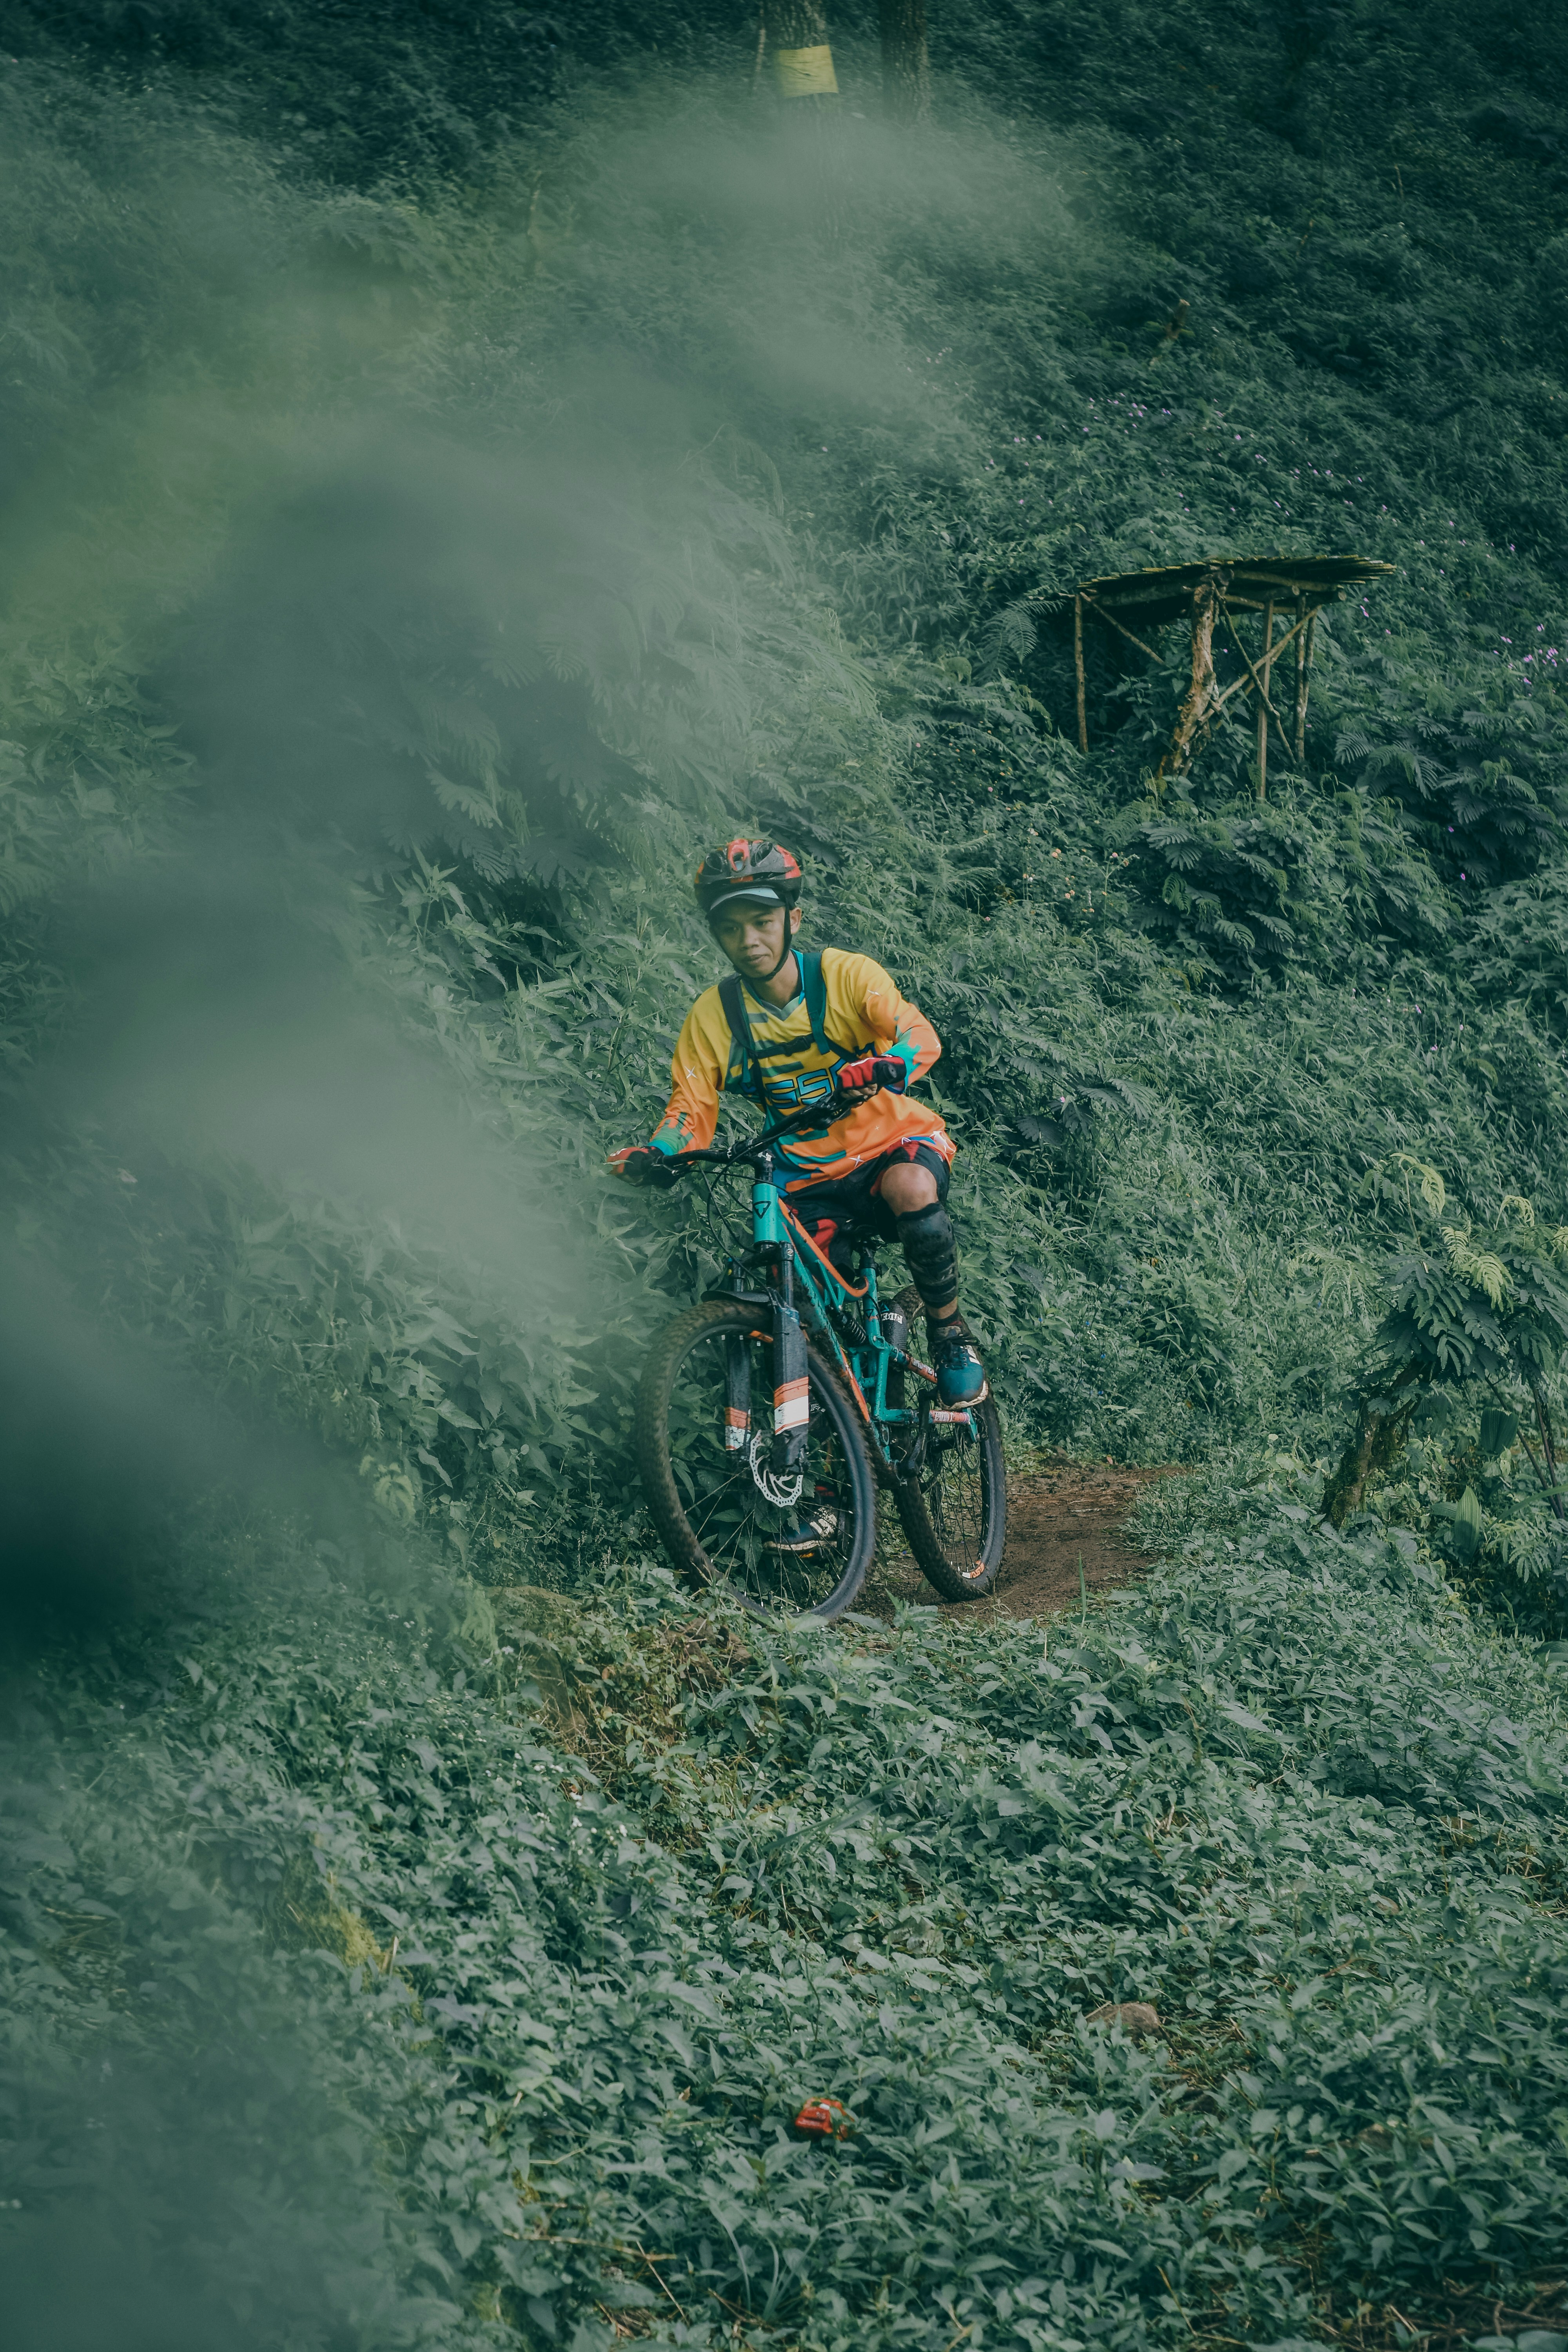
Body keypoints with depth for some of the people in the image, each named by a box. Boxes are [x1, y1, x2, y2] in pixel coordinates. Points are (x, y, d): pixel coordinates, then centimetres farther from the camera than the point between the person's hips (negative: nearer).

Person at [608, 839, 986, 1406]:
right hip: (809, 1182, 3)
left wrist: (880, 1068, -48)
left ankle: (951, 1336, -16)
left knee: (912, 1190, -37)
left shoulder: (844, 975, -11)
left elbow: (919, 1035, -25)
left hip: (892, 1145, -3)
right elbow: (692, 1109, -6)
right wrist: (655, 1155, -29)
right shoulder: (713, 1016, -6)